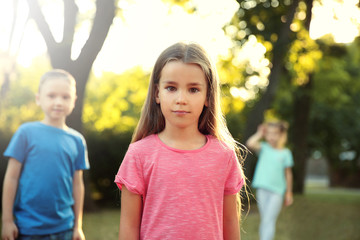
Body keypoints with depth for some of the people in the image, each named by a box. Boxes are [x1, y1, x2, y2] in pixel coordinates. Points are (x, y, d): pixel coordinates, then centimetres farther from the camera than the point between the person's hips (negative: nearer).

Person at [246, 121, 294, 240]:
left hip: (277, 191, -2)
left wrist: (289, 193, 10)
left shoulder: (285, 153, 2)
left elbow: (288, 173, 8)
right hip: (262, 189, 2)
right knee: (264, 220, 11)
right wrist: (260, 134, -2)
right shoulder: (264, 148, 3)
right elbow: (250, 144, -16)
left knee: (269, 220, -9)